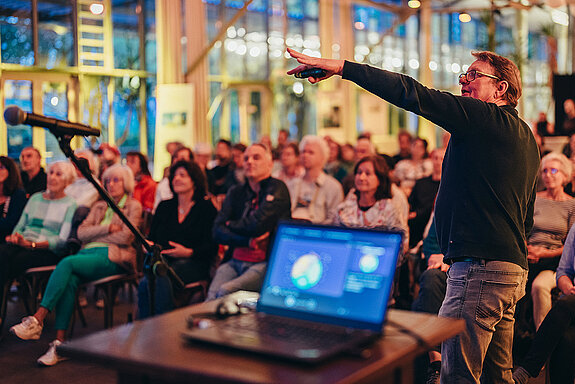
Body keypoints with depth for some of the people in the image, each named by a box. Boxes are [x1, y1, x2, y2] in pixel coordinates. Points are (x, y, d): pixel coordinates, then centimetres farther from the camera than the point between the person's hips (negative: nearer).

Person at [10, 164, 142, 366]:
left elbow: (125, 237, -4)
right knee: (69, 280, -30)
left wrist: (95, 234, 4)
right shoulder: (99, 206, 29)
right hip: (88, 254, 5)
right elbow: (81, 233, 13)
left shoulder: (133, 206, 12)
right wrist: (108, 228, 0)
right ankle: (60, 343, -35)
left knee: (66, 263, -31)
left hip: (113, 257, -5)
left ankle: (37, 319, -35)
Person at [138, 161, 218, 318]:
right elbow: (152, 237, 23)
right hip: (163, 261, 4)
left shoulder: (206, 208, 6)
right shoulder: (164, 207, 23)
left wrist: (189, 252, -18)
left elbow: (212, 247, -3)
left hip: (194, 263, -4)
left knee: (160, 278, -35)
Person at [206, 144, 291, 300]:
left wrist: (230, 225, 6)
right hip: (234, 262, 4)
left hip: (264, 264, -4)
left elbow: (257, 225, -13)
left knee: (225, 291, -30)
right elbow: (218, 232, 7)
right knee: (211, 297, -24)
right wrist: (248, 241, -8)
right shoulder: (235, 193, 17)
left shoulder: (277, 189, 1)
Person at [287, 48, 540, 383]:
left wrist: (340, 66, -14)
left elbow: (413, 94, -16)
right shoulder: (525, 136, 19)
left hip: (481, 267, -10)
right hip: (513, 268, 11)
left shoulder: (486, 118, -10)